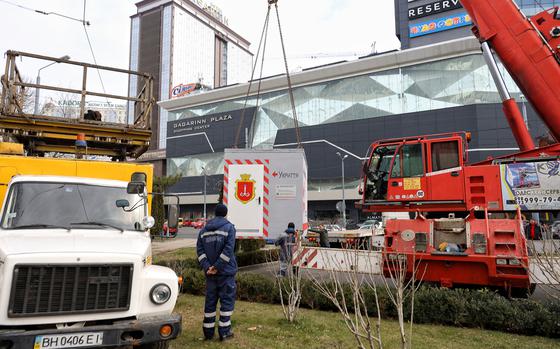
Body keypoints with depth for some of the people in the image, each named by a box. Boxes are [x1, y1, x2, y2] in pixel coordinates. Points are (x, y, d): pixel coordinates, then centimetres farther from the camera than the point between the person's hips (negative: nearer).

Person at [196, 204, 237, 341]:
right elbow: (228, 250, -17)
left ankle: (208, 331, 20)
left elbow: (200, 250, 1)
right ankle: (224, 331, 6)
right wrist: (217, 266, -14)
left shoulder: (204, 230, 10)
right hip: (226, 271, -5)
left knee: (210, 300, 13)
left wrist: (207, 267, -6)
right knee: (227, 300, 4)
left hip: (210, 272, 5)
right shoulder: (229, 227, -6)